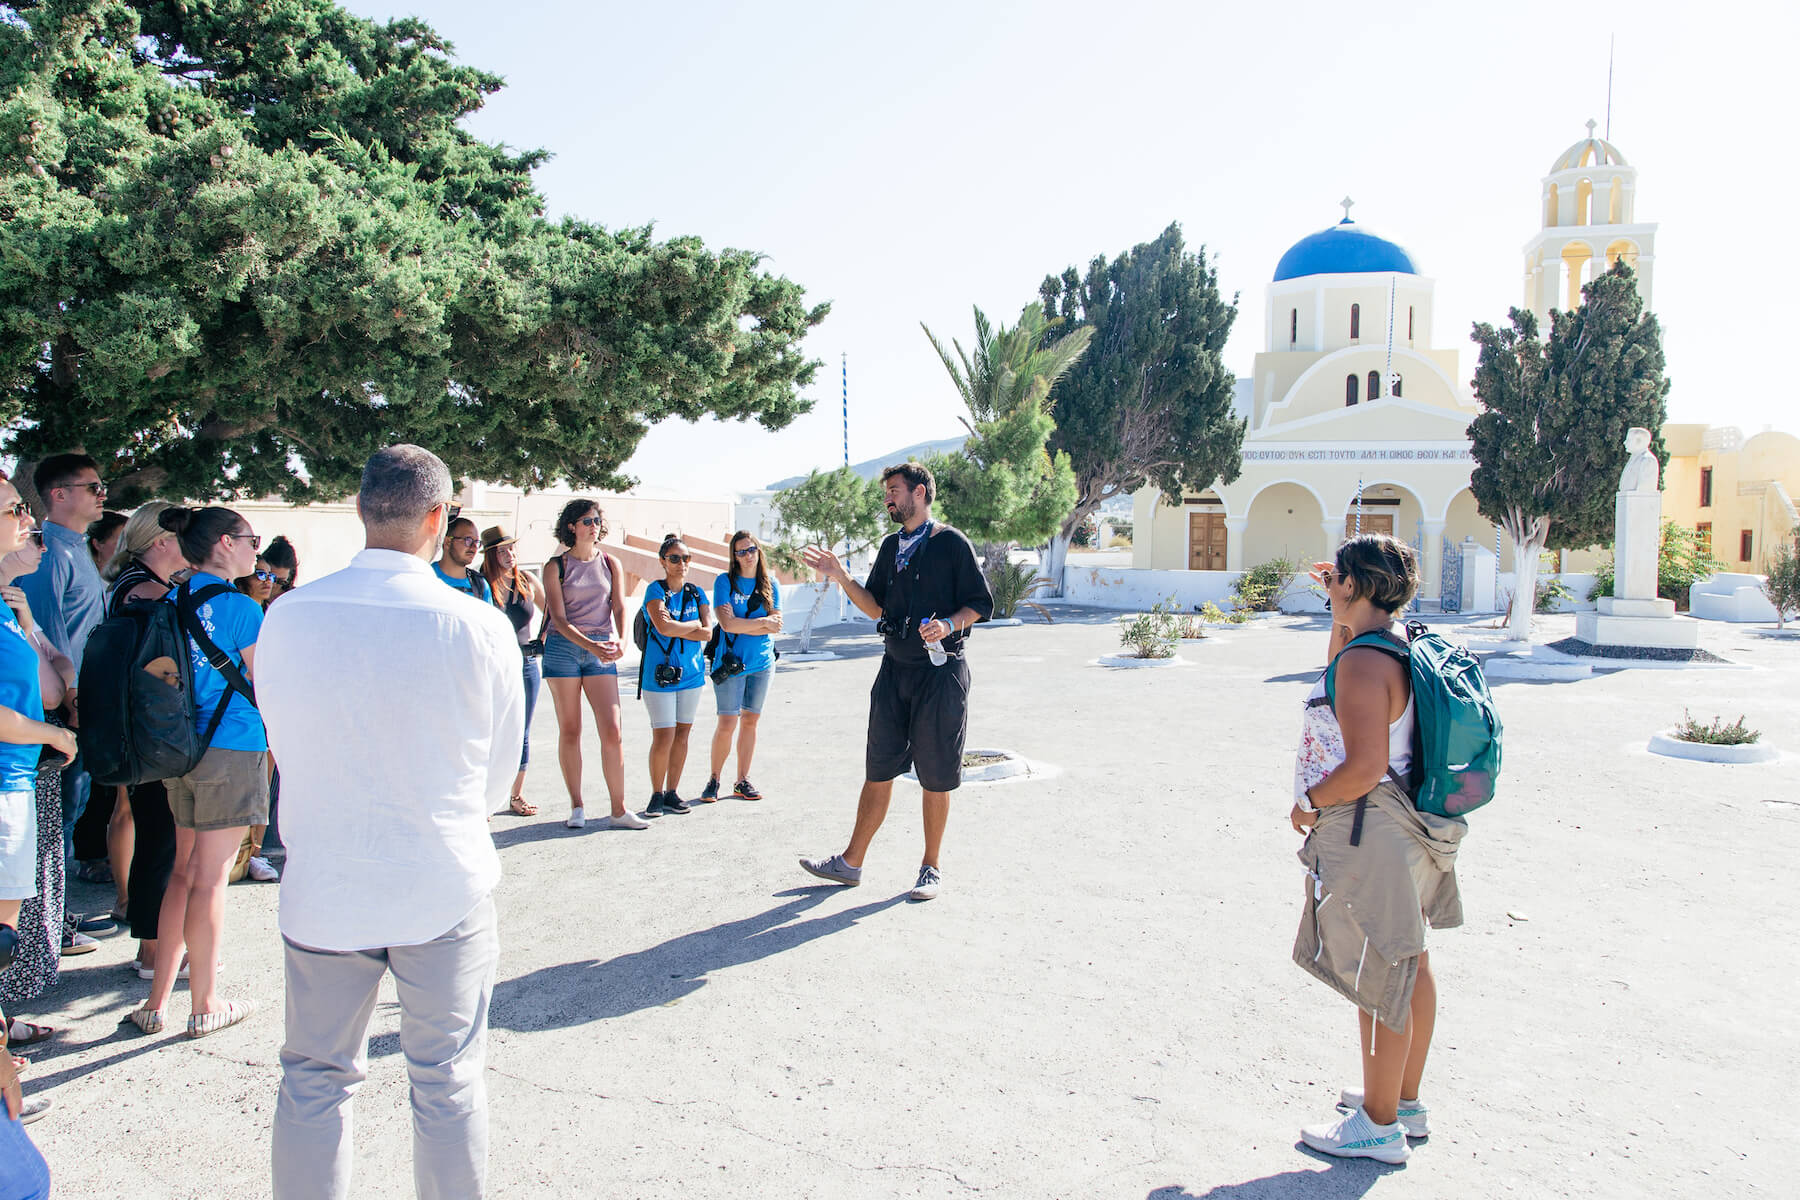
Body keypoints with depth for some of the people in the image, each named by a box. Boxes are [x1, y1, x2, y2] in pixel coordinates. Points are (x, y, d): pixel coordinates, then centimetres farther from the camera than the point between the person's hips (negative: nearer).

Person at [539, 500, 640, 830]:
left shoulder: (610, 563, 9)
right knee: (569, 730, 4)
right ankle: (576, 806, 15)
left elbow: (619, 607, 6)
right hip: (563, 648, -2)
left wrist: (620, 641, -14)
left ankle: (618, 811, 0)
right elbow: (558, 618, -6)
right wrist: (590, 645, -21)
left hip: (601, 649, 2)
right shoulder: (556, 566, 1)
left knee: (613, 731, -6)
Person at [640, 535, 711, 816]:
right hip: (659, 674, -5)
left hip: (691, 674, 5)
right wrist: (694, 625, -5)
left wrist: (675, 627, -11)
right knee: (663, 737, -7)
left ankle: (672, 793, 18)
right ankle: (656, 794, 10)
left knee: (682, 734, 7)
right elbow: (662, 627, -20)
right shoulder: (655, 590, -5)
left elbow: (708, 633, -1)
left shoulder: (696, 593, 10)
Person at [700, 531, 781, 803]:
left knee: (750, 721, 8)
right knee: (727, 724, -6)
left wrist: (741, 624, -11)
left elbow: (775, 626, 1)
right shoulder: (725, 581, -3)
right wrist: (763, 622, -7)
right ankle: (714, 780, 10)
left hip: (762, 662, 4)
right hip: (730, 661, -4)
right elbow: (727, 624, -13)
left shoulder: (771, 585, 8)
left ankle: (742, 781, 17)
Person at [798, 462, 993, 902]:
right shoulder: (891, 546, 14)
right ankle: (850, 863, 18)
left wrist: (948, 624, -23)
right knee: (878, 771, 10)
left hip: (941, 672, -6)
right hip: (895, 670, 6)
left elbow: (980, 604, -6)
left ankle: (931, 869, 17)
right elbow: (876, 606, 14)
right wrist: (840, 576, 2)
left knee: (936, 779, 4)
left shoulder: (951, 544, -6)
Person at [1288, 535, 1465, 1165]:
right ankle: (1405, 1100, 35)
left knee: (1380, 981, 1)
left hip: (1372, 836, -10)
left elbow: (1365, 768, -29)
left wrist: (1308, 803, -14)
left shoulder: (1363, 663, -22)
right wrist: (1341, 616, 23)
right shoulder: (1398, 649, 8)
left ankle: (1378, 1125, 14)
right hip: (1408, 830, 11)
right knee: (1409, 969, 19)